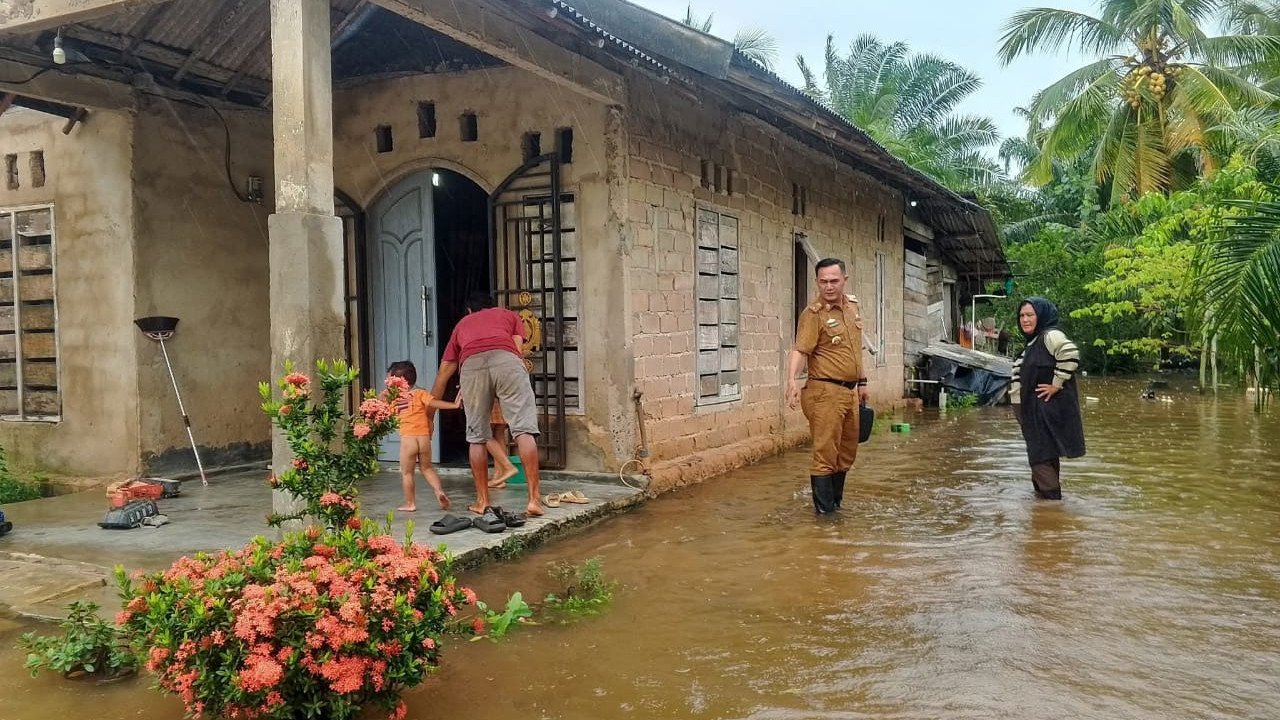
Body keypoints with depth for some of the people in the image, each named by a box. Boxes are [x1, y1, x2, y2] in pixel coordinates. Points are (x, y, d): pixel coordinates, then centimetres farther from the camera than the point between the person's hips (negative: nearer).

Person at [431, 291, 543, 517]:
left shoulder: (462, 323, 39)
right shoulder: (509, 315, 36)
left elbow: (445, 370, 38)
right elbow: (517, 346, 17)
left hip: (471, 363, 2)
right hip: (506, 359, -1)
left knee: (477, 437, 12)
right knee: (524, 429, -3)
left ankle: (482, 501, 18)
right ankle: (534, 499, -9)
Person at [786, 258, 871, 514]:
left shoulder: (852, 305, 10)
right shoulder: (813, 314, -13)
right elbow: (800, 350, -25)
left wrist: (861, 382, 23)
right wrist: (792, 380, -42)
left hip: (850, 391, 8)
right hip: (826, 393, -8)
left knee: (847, 454, 16)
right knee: (825, 454, -5)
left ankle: (835, 503, 29)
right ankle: (825, 511, 3)